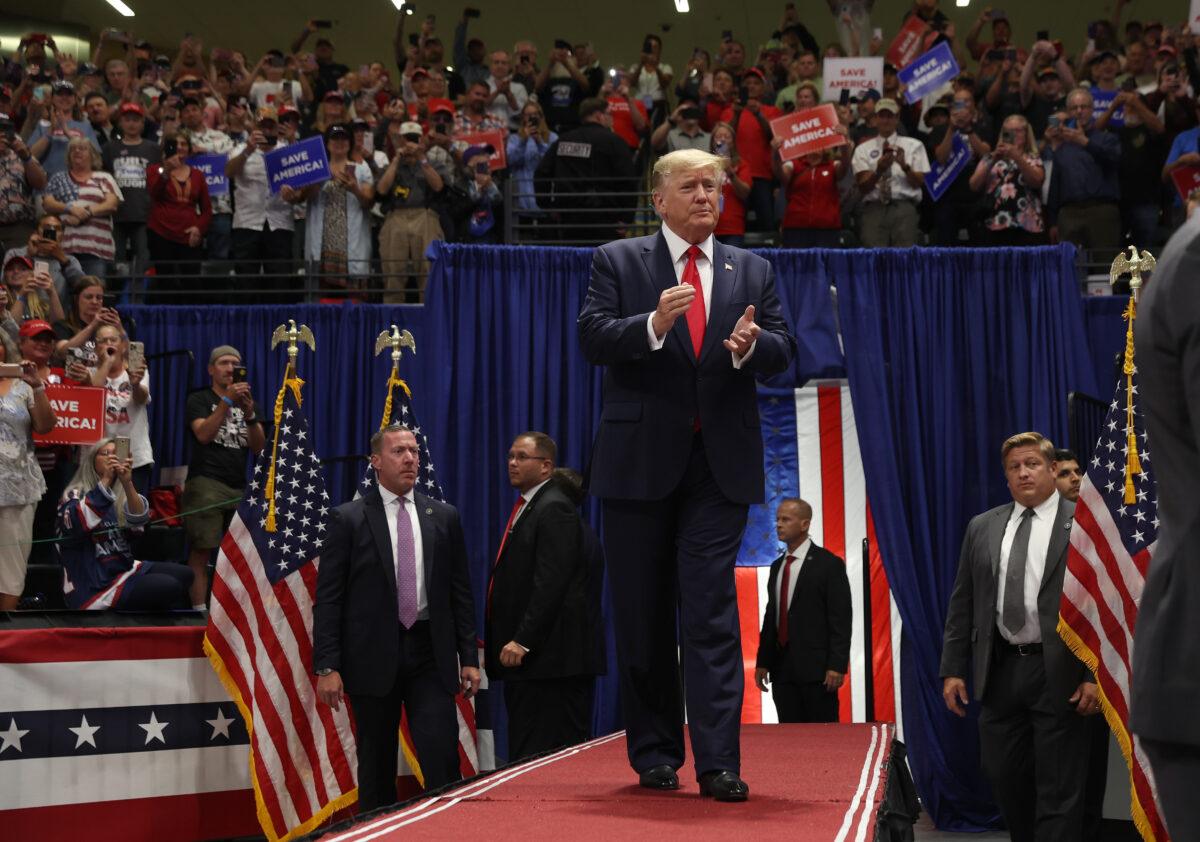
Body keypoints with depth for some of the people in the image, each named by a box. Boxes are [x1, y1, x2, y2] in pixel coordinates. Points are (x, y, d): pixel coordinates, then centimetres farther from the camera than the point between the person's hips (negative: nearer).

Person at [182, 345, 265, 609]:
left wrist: (249, 413, -8)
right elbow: (203, 434, -10)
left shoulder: (249, 403, 20)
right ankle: (198, 611, -10)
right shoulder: (199, 399, 8)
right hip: (206, 485, -4)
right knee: (201, 551, -9)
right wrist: (227, 401, -16)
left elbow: (258, 447, 8)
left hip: (239, 488, 5)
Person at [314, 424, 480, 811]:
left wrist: (469, 657, 5)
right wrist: (327, 666, -9)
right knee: (377, 768, 7)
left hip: (430, 653, 2)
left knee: (442, 760, -8)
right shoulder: (348, 518, 0)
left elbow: (461, 592, 11)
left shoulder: (443, 516, 9)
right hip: (373, 656, -1)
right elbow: (328, 600, -2)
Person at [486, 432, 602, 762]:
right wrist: (501, 639, 15)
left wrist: (523, 640, -21)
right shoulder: (526, 507, 21)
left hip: (546, 654, -10)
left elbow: (550, 583, -18)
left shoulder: (554, 509, -10)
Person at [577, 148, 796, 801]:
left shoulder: (752, 270, 13)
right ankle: (654, 754, 19)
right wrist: (653, 324, -24)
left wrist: (752, 344, -16)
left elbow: (783, 351, 6)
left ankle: (718, 763, -7)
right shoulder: (617, 261, 5)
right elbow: (592, 339, -7)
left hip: (720, 461, 1)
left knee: (712, 612, -7)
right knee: (643, 615, 7)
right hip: (640, 460, 0)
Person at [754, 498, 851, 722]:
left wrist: (837, 665, -16)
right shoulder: (777, 566, 16)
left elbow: (841, 618, -9)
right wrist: (762, 662, 12)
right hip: (782, 669, 6)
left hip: (816, 667, -6)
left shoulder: (829, 564, -5)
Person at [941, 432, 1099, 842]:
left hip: (1058, 673, -4)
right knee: (1005, 777, 11)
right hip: (999, 669, 5)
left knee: (1058, 788, 0)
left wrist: (1096, 674, -13)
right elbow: (962, 604, 11)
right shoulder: (982, 527, 10)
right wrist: (953, 669, 5)